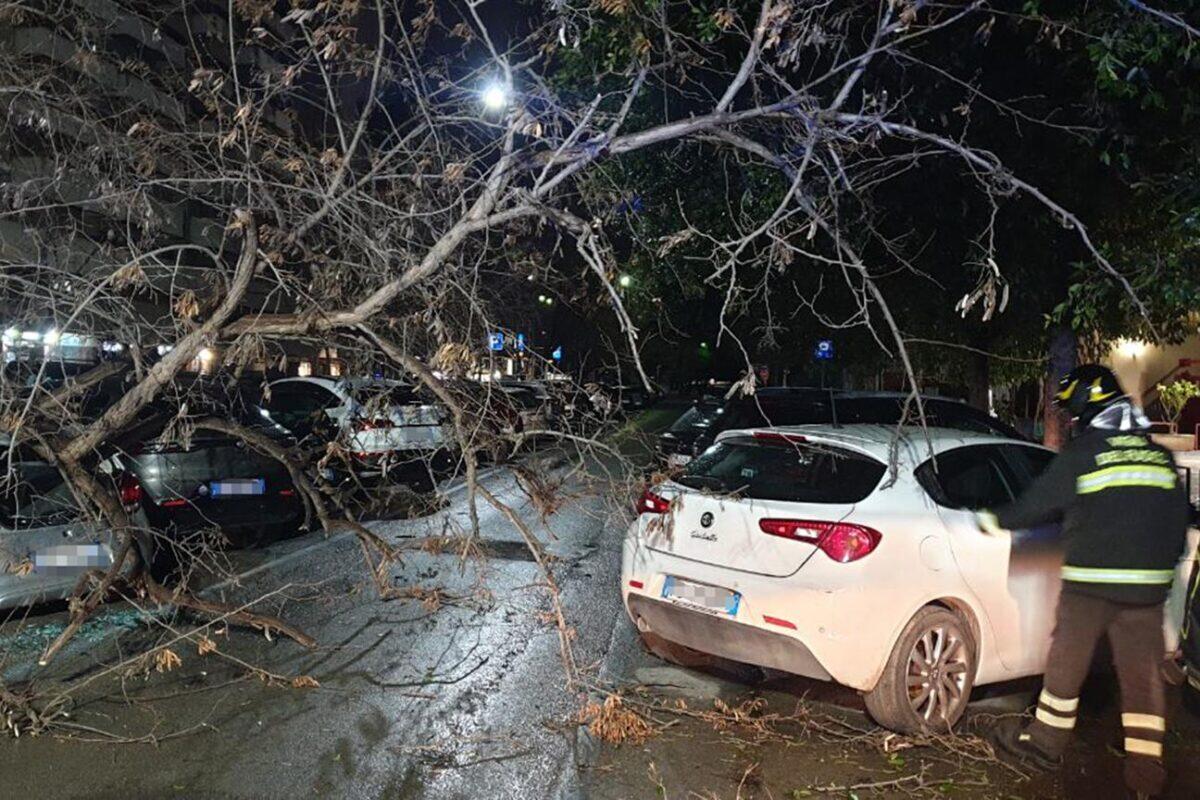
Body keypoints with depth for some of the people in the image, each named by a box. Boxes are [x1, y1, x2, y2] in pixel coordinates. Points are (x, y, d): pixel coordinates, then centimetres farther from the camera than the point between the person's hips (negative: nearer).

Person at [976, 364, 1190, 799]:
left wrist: (994, 520, 12)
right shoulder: (1160, 456, 7)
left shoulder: (1083, 452, -9)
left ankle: (1045, 743, 23)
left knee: (1066, 665, 9)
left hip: (1090, 582, -5)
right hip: (1148, 584, 5)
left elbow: (1036, 504, -4)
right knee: (1143, 676, 10)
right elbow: (1178, 523, 12)